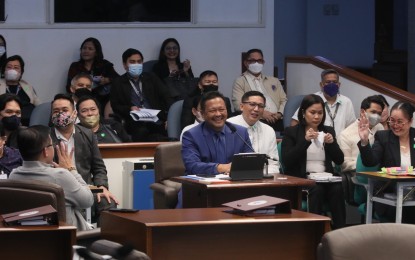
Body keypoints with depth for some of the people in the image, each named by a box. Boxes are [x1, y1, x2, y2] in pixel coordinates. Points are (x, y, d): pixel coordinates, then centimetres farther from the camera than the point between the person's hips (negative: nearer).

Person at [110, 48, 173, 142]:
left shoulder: (151, 78, 21)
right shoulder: (118, 83, 16)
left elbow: (166, 98, 11)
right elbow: (115, 106, 10)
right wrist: (129, 109, -11)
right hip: (135, 123, -2)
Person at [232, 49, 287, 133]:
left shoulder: (274, 81, 27)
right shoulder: (240, 82, 11)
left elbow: (284, 100, 22)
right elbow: (238, 105, -2)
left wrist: (279, 113, -1)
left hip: (277, 122, 4)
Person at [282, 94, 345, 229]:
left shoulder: (328, 131, 18)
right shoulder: (291, 132, 7)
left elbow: (339, 160, 12)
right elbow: (287, 161, -6)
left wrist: (331, 143, -6)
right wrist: (305, 141, -15)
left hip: (325, 178, 3)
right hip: (301, 179, -3)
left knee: (337, 189, -31)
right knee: (317, 190, -35)